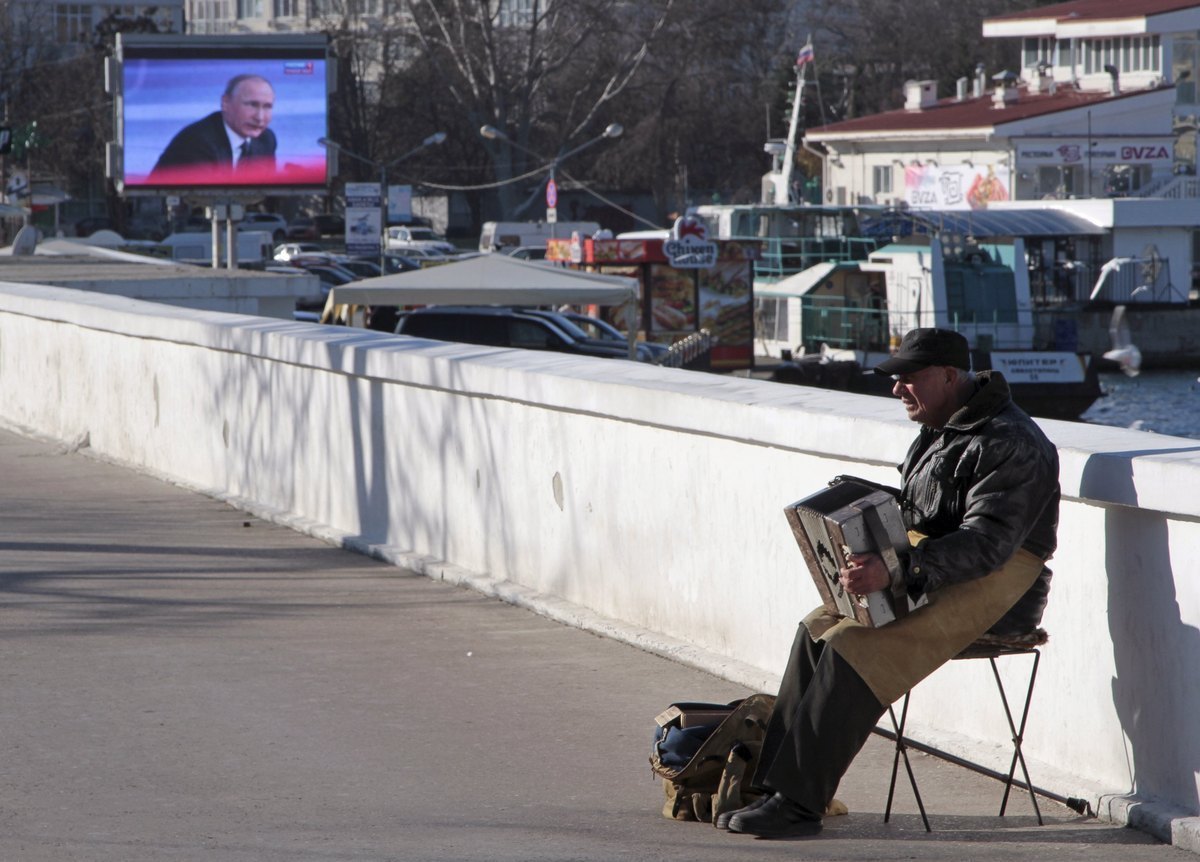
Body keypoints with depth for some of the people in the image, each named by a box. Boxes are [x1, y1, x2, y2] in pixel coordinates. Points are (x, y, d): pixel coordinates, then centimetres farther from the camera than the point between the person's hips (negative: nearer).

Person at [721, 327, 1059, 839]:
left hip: (993, 590, -10)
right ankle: (773, 783, -9)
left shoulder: (1010, 445, -16)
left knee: (855, 648, -24)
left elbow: (988, 541, -26)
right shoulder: (940, 430, 16)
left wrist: (898, 571, -36)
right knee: (820, 628, -6)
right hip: (925, 578, 10)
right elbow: (909, 515, 24)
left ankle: (798, 802, -24)